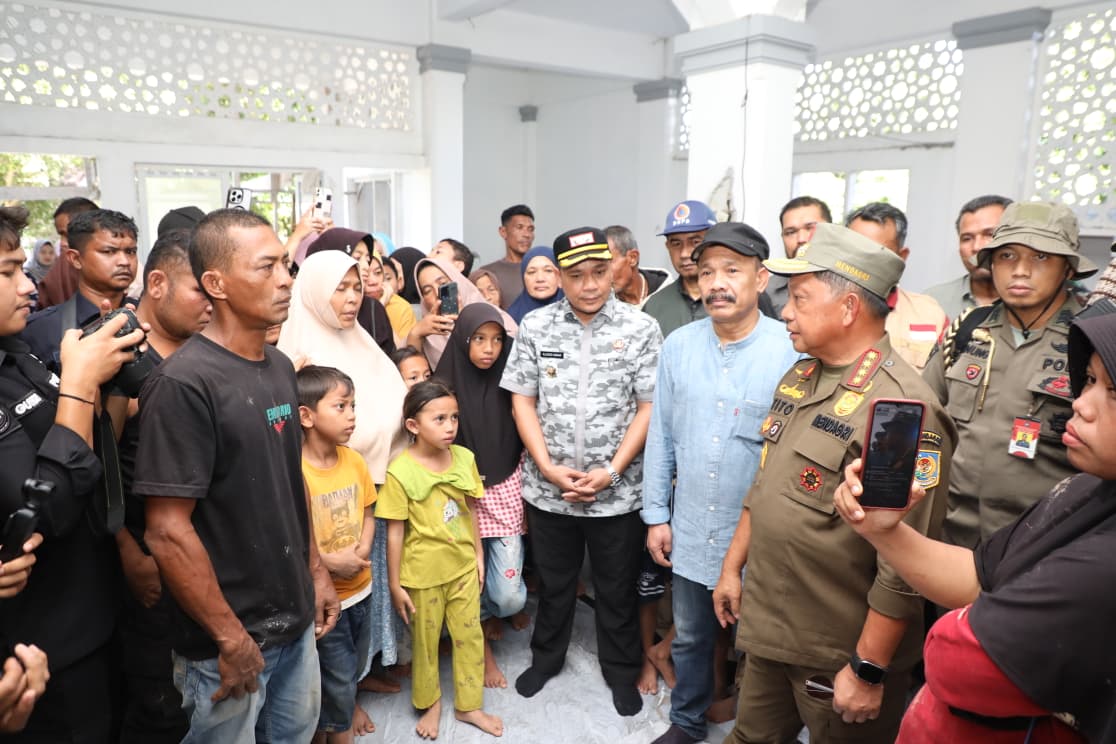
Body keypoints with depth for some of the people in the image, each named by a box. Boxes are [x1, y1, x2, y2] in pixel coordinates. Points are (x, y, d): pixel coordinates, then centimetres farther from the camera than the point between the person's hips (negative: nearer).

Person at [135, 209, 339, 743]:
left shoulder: (280, 367, 4)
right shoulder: (183, 383, -20)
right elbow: (167, 532, -22)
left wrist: (315, 569, 12)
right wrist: (230, 638, -17)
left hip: (296, 619, 7)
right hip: (227, 640, -7)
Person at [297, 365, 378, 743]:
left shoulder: (355, 461, -4)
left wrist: (362, 551, -10)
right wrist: (329, 562, -22)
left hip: (360, 586, 6)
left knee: (356, 664, 25)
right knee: (337, 674, 11)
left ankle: (346, 704, 54)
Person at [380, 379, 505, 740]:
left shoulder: (464, 458, -8)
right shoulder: (400, 472, -20)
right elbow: (395, 532, -14)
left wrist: (478, 553, 8)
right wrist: (395, 585, -9)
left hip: (463, 567, 4)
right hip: (423, 574, -3)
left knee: (470, 637, 16)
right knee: (426, 642, 17)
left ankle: (469, 705, 37)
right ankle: (430, 703, 42)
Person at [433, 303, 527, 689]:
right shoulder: (445, 385, -7)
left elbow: (523, 444, 5)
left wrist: (528, 498, 3)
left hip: (505, 492, 1)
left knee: (509, 594, -3)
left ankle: (506, 607, 33)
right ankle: (484, 645, 32)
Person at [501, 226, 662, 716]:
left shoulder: (641, 329, -7)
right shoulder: (535, 326, -2)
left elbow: (649, 407, -7)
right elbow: (522, 401, 0)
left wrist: (611, 472, -13)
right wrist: (548, 467, -10)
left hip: (617, 491, -1)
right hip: (548, 487, 2)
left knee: (617, 589, 16)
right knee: (553, 583, 21)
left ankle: (621, 671, 39)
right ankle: (546, 657, 44)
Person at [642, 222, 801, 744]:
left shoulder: (792, 350, -14)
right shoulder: (678, 345, -1)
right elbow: (661, 437, 4)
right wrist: (656, 516, 5)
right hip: (690, 531, 4)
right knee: (689, 637, 22)